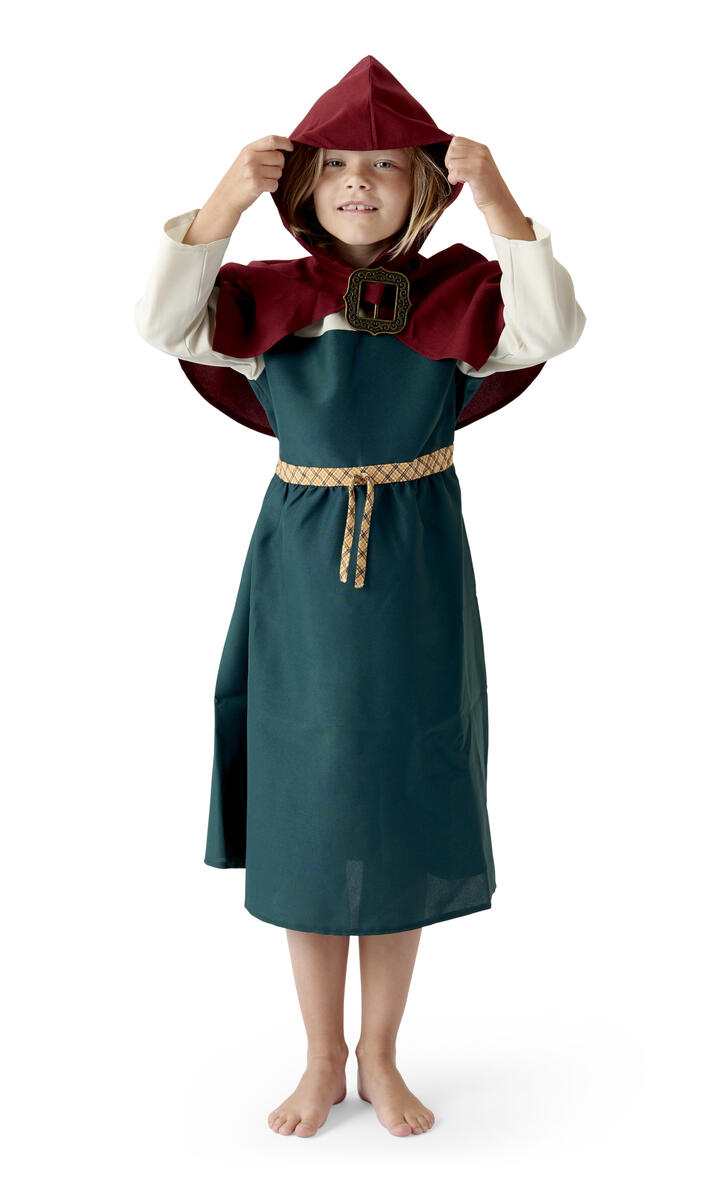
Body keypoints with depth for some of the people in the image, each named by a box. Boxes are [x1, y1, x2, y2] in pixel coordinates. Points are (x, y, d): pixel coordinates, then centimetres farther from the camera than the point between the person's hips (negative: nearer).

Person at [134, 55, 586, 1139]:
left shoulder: (454, 295, -1)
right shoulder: (268, 297, 0)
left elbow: (552, 331, -17)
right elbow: (162, 325, -15)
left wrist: (500, 207, -24)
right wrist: (223, 204, -24)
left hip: (415, 574, 0)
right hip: (302, 571, 0)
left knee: (403, 814, 8)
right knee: (305, 816, 8)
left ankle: (380, 1057, 29)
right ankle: (323, 1061, 28)